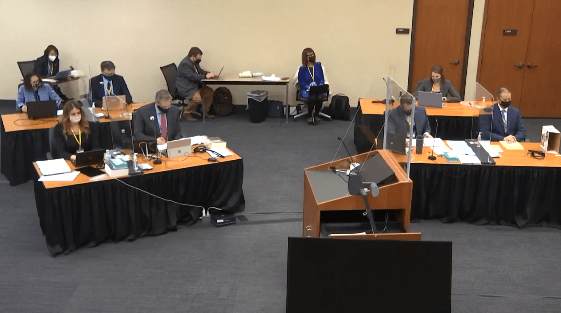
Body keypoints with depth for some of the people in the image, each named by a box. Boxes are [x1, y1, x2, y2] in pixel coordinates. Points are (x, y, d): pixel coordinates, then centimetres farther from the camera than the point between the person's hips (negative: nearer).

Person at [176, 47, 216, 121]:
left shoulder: (195, 62, 9)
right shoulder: (185, 64, -21)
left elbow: (200, 71, 22)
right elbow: (192, 76, -26)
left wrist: (208, 74, 1)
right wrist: (205, 76, -21)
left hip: (194, 86, 10)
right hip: (185, 89, -10)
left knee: (209, 91, 0)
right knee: (197, 98, -31)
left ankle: (205, 111, 13)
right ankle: (187, 113, -6)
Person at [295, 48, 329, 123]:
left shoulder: (319, 66, 14)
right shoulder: (302, 69, 10)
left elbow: (324, 80, 10)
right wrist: (308, 88, -9)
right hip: (306, 91, -1)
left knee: (320, 97, -34)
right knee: (312, 97, -36)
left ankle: (316, 114, -9)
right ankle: (309, 116, -13)